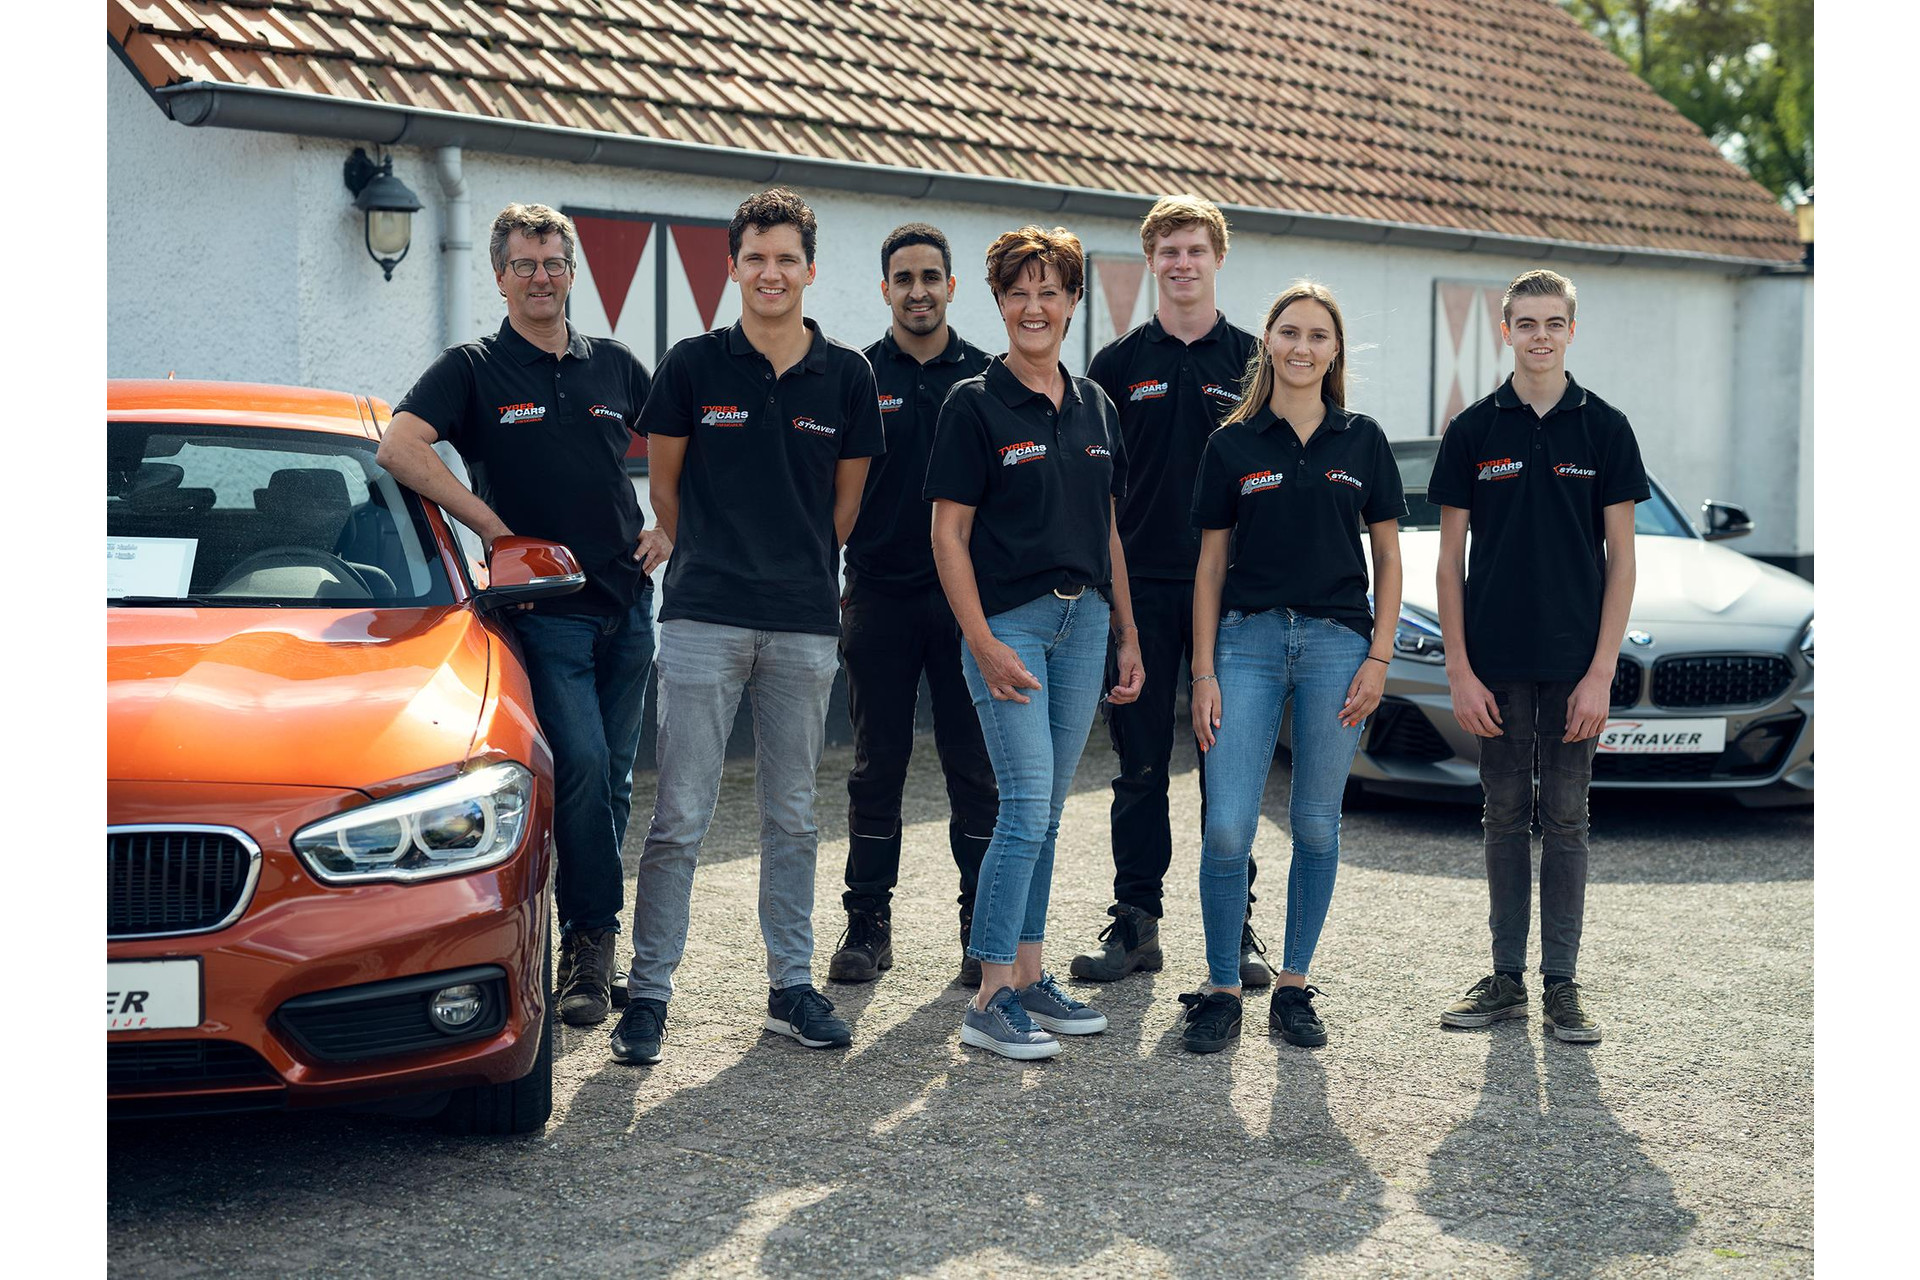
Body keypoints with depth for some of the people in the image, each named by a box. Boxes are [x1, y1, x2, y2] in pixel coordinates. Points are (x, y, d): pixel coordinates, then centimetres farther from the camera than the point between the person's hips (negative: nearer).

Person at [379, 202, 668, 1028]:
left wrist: (670, 528, 10)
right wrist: (489, 524, -17)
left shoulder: (614, 367, 13)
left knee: (612, 777, 7)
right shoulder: (473, 369, 0)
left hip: (626, 603, 5)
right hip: (544, 608, -5)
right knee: (581, 763, -18)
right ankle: (594, 940, -9)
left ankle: (583, 941, 17)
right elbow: (399, 448, -15)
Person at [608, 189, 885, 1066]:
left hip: (804, 623, 2)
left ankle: (791, 987, 20)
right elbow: (664, 483, 10)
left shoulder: (846, 376, 5)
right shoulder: (693, 366, 0)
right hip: (703, 620, -2)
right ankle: (647, 993, 4)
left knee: (792, 815, 11)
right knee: (679, 816, -3)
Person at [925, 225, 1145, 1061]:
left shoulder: (1094, 407, 13)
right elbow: (948, 534, -8)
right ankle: (991, 1001, -7)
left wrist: (1127, 633, 14)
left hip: (1082, 621, 6)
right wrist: (983, 641, -15)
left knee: (1044, 811, 11)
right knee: (1027, 808, -12)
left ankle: (1029, 976, 19)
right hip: (1008, 621, -6)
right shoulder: (975, 405, -5)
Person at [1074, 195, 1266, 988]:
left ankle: (1234, 924, 11)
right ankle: (1135, 921, 11)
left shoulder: (1254, 361, 6)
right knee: (1140, 764, 4)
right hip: (1140, 588, 1)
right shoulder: (1118, 365, 7)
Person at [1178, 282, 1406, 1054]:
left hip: (1337, 642, 1)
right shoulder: (1233, 444, 5)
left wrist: (1378, 657, -2)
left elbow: (1388, 557, 8)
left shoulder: (1362, 441, 6)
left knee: (1316, 826, 6)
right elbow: (1211, 564, 6)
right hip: (1248, 640, -1)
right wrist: (1204, 673, 0)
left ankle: (1294, 988, 19)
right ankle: (1221, 990, 4)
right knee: (1227, 826, -9)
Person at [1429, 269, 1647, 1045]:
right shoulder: (1473, 430, 2)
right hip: (1497, 665, 1)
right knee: (1505, 818, 8)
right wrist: (1459, 669, -5)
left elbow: (1620, 556, -1)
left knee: (1565, 820, 4)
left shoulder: (1605, 429, 1)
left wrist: (1601, 673, -9)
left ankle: (1562, 986, 11)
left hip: (1574, 665, -1)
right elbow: (1451, 557, 2)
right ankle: (1506, 980, 15)